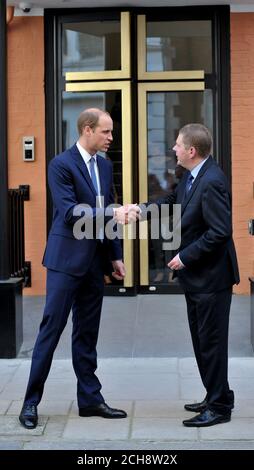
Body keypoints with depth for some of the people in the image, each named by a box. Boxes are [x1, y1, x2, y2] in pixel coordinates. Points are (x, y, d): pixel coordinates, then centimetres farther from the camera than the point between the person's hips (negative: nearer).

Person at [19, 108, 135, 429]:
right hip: (66, 259, -7)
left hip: (94, 261, 7)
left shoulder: (105, 165, 12)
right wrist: (112, 215, -26)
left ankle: (90, 399, 19)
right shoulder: (61, 164, -10)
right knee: (51, 329, -3)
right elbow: (69, 212, -20)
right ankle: (31, 402, 5)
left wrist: (116, 255, 13)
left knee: (87, 333, 12)